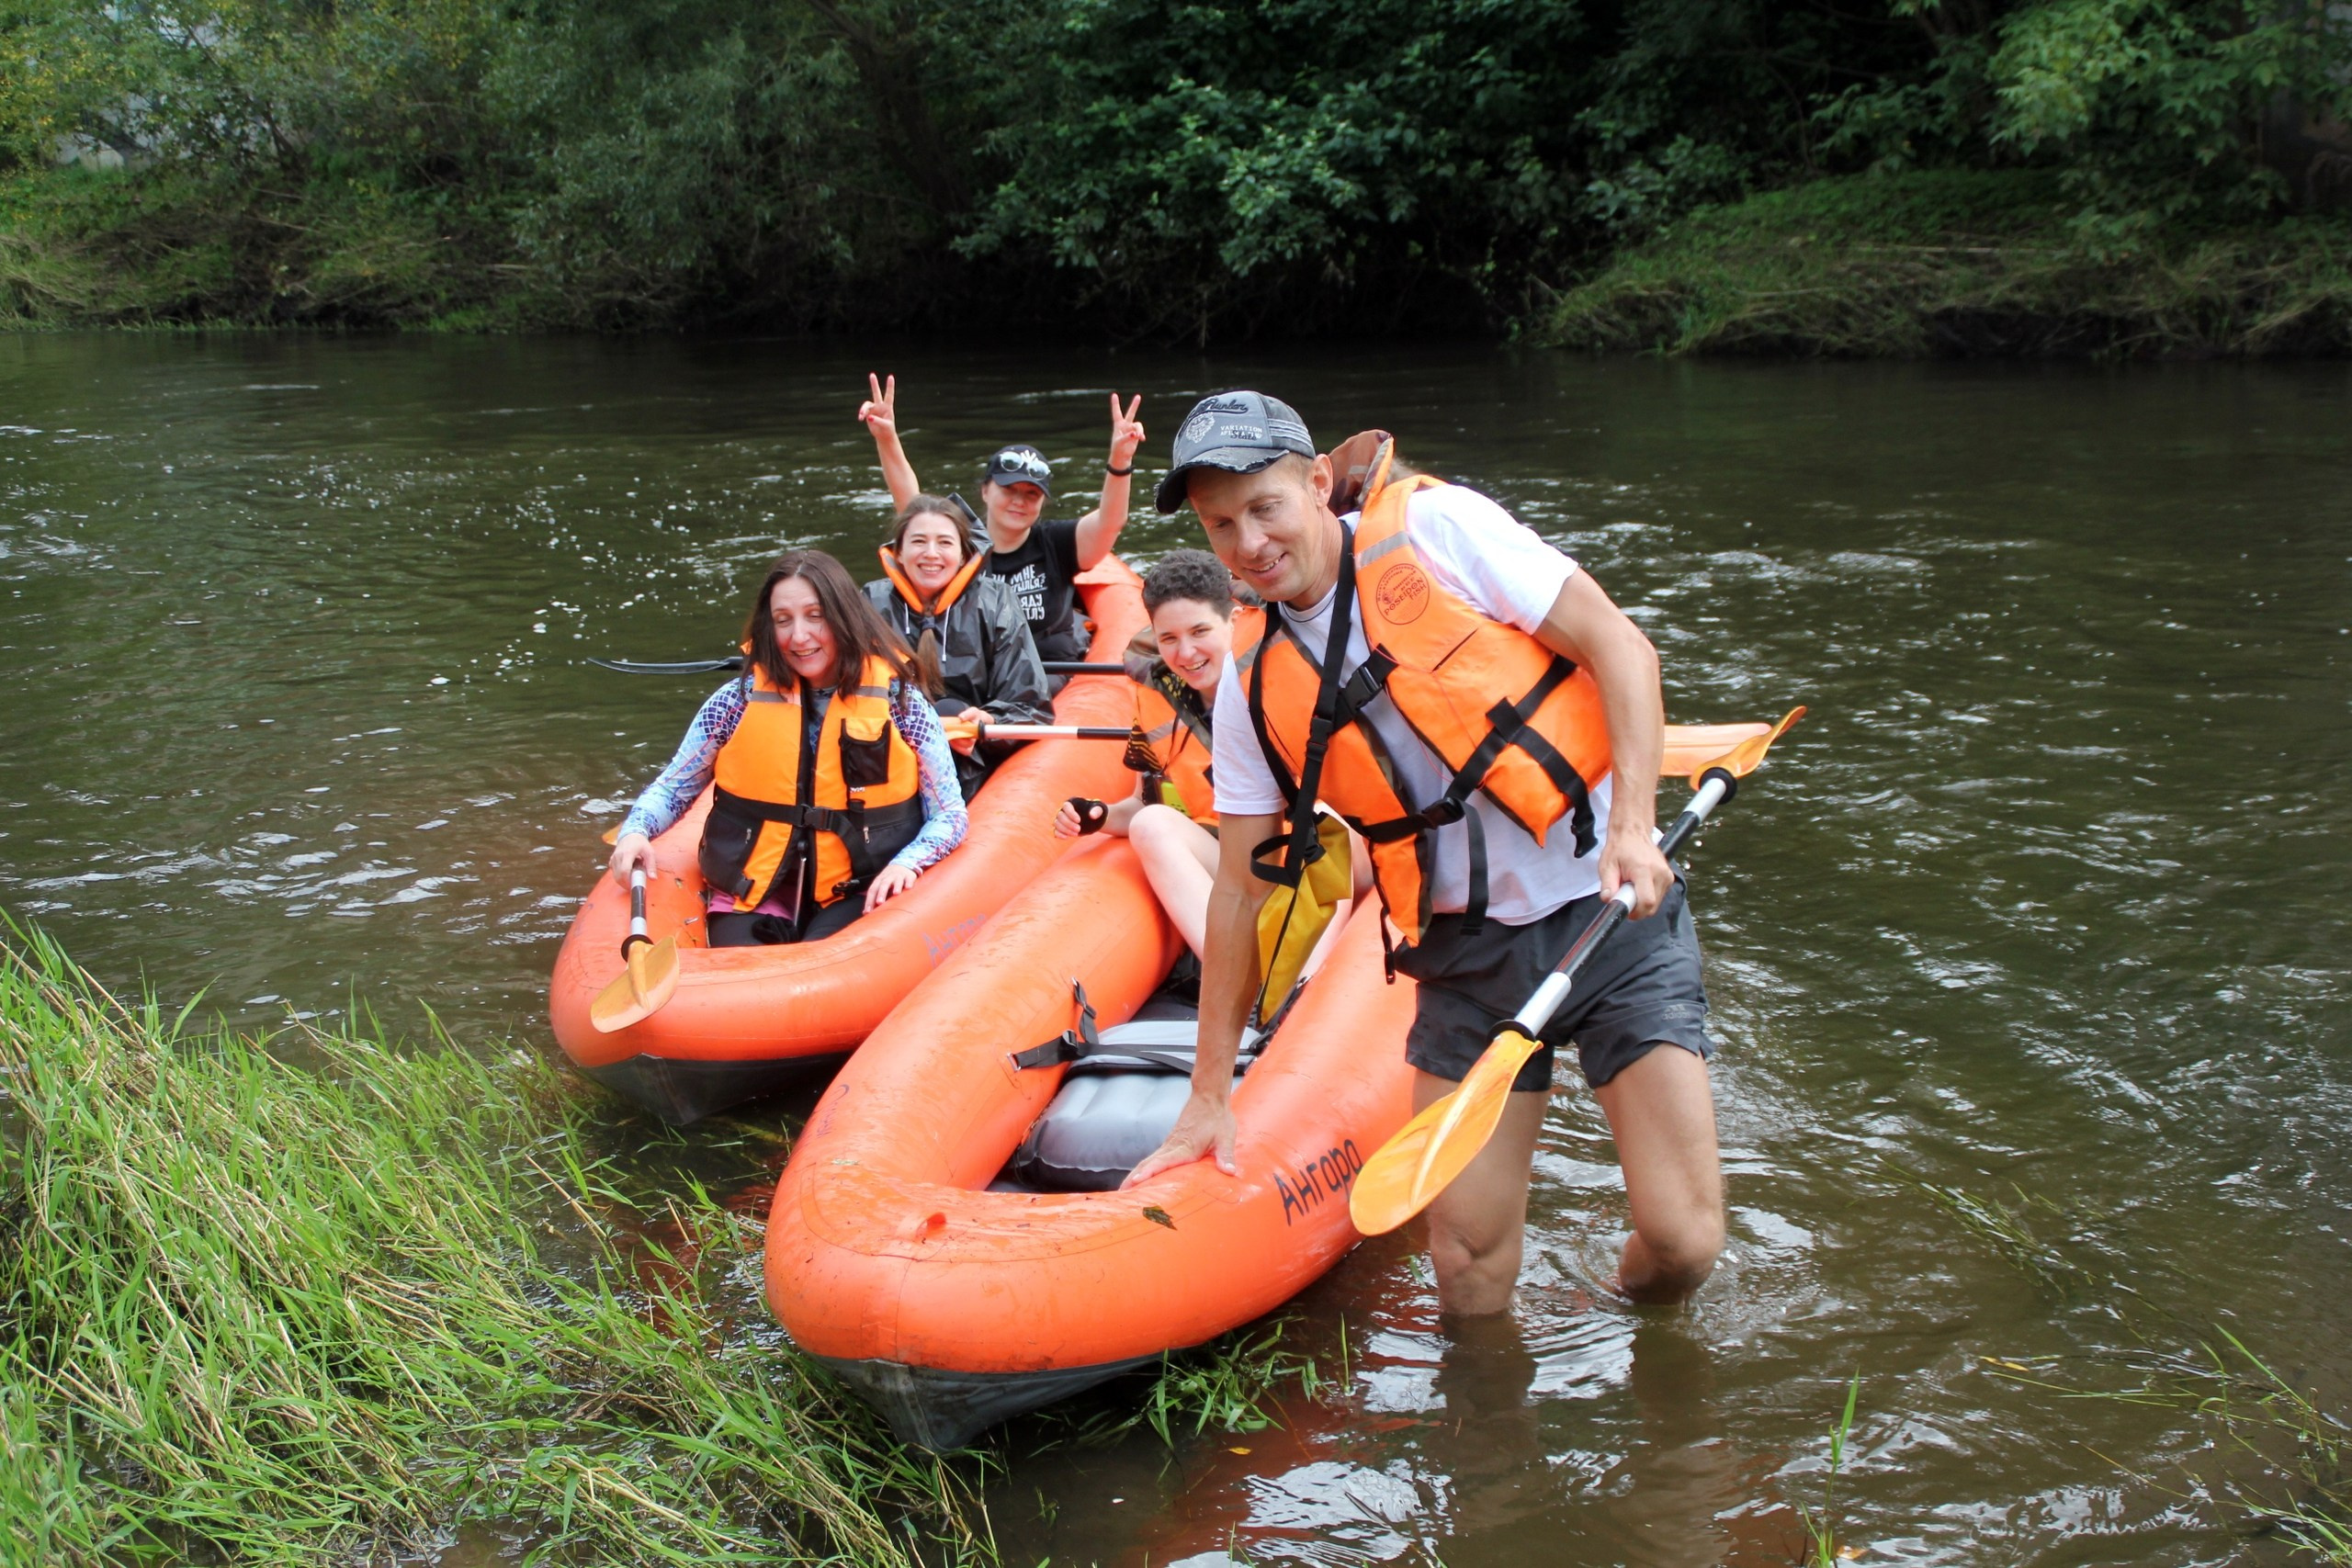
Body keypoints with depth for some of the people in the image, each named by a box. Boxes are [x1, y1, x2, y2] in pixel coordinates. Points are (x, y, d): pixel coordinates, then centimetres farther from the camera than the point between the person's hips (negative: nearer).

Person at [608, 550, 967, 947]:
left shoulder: (899, 702, -1)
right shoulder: (739, 700, 2)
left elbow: (949, 814, 1)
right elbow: (671, 789, 11)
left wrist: (907, 862, -18)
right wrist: (635, 832, -10)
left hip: (855, 898, -1)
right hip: (751, 899, 1)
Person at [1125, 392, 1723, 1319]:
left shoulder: (1433, 527, -7)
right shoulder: (1255, 696, 4)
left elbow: (1618, 646, -7)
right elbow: (1241, 889, 10)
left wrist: (1632, 824, -19)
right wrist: (1209, 1097, 12)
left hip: (1611, 907, -3)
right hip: (1468, 954, 4)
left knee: (1681, 1242, -8)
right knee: (1466, 1261, 0)